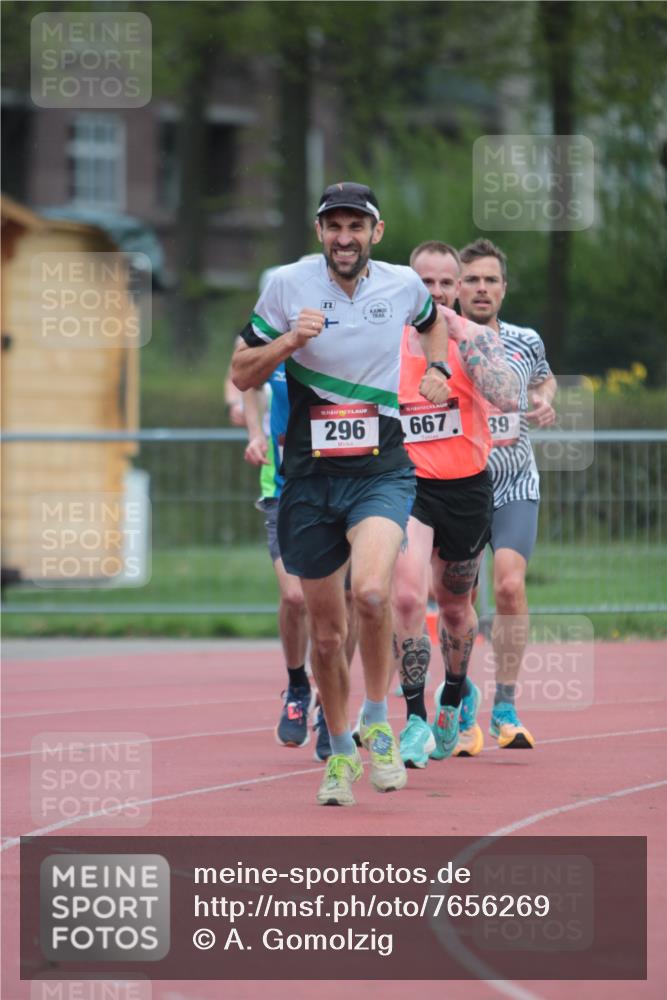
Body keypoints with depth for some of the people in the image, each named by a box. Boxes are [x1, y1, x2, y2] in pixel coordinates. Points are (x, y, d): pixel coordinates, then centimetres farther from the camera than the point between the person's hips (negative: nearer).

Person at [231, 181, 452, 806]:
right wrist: (290, 341, -15)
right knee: (326, 632, 7)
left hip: (382, 472, -1)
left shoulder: (403, 285, 3)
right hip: (309, 475, 1)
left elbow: (433, 322, 27)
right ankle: (340, 752, 29)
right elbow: (241, 374, 1)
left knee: (370, 591, -28)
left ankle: (378, 725, -8)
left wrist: (436, 369, 11)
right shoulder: (288, 286, -3)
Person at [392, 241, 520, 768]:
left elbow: (507, 397, -23)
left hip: (467, 487, 0)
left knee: (454, 605, 17)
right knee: (407, 596, -22)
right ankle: (416, 720, -14)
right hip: (408, 485, 0)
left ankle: (457, 694, 47)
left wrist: (460, 336, -22)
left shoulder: (477, 337, -5)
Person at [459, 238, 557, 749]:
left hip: (515, 486, 1)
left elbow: (544, 378, 23)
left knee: (510, 585, -16)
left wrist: (544, 401, 0)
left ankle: (506, 707, -10)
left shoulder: (525, 342, 1)